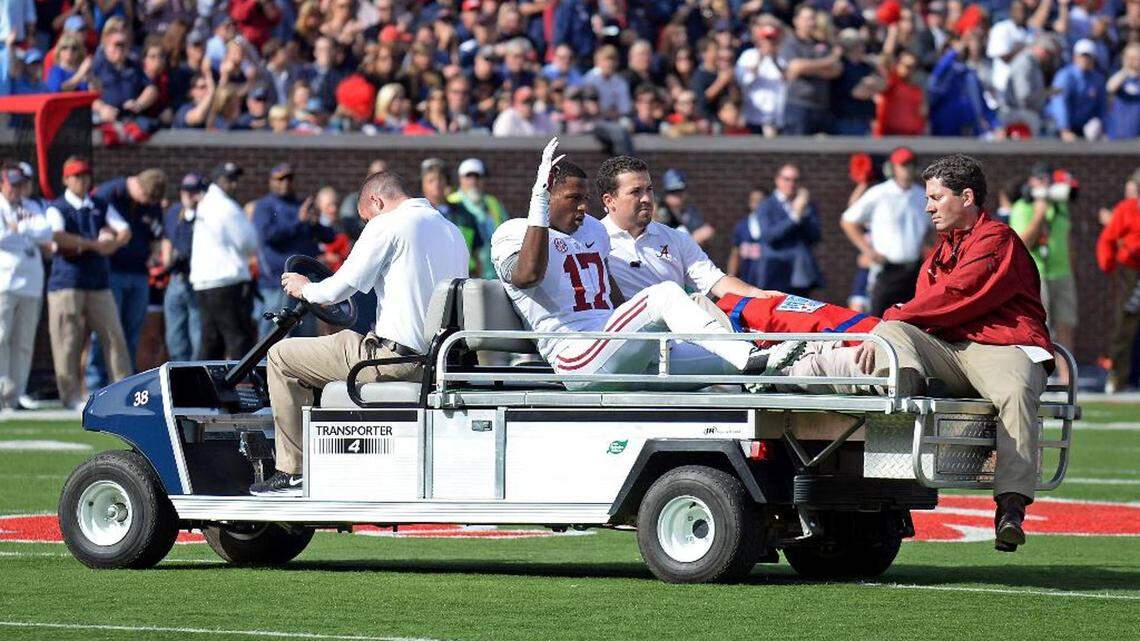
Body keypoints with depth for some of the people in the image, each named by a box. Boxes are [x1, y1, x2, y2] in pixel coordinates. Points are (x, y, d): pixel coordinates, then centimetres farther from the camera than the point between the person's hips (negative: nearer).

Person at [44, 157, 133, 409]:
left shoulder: (101, 207, 15)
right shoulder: (56, 208, 1)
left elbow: (125, 232, 5)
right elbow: (58, 237, -18)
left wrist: (112, 243, -17)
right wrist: (94, 244, -19)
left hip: (98, 282, 4)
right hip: (66, 281, -4)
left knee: (114, 336, 0)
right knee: (68, 340, -5)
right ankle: (70, 395, -1)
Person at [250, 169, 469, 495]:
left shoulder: (387, 225, -7)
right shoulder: (453, 233, 18)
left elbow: (340, 288, -9)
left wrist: (305, 288, 12)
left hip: (397, 358, -9)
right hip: (442, 362, 9)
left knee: (281, 355, 4)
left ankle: (292, 471, 3)